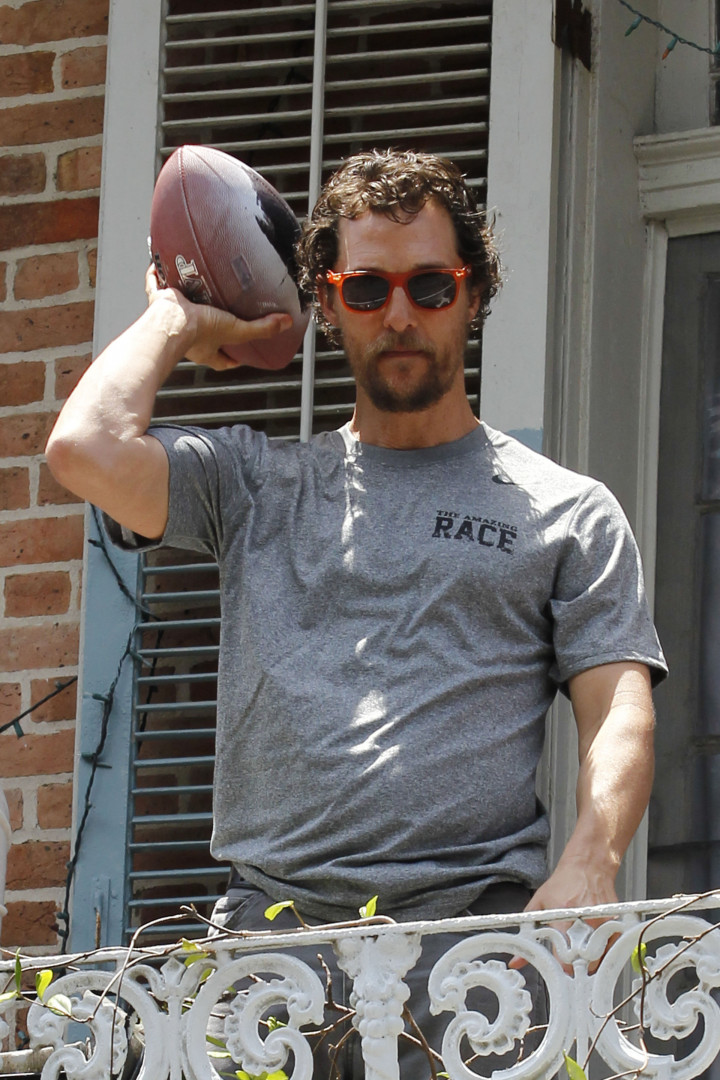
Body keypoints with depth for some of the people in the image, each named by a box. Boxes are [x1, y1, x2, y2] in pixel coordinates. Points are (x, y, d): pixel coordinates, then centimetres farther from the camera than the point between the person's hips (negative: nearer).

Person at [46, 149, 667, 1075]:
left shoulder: (568, 512, 18)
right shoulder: (257, 485, 22)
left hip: (477, 920, -1)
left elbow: (620, 717, 7)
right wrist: (177, 320, 21)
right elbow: (85, 450, 4)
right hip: (270, 922, 1)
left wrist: (588, 865, -13)